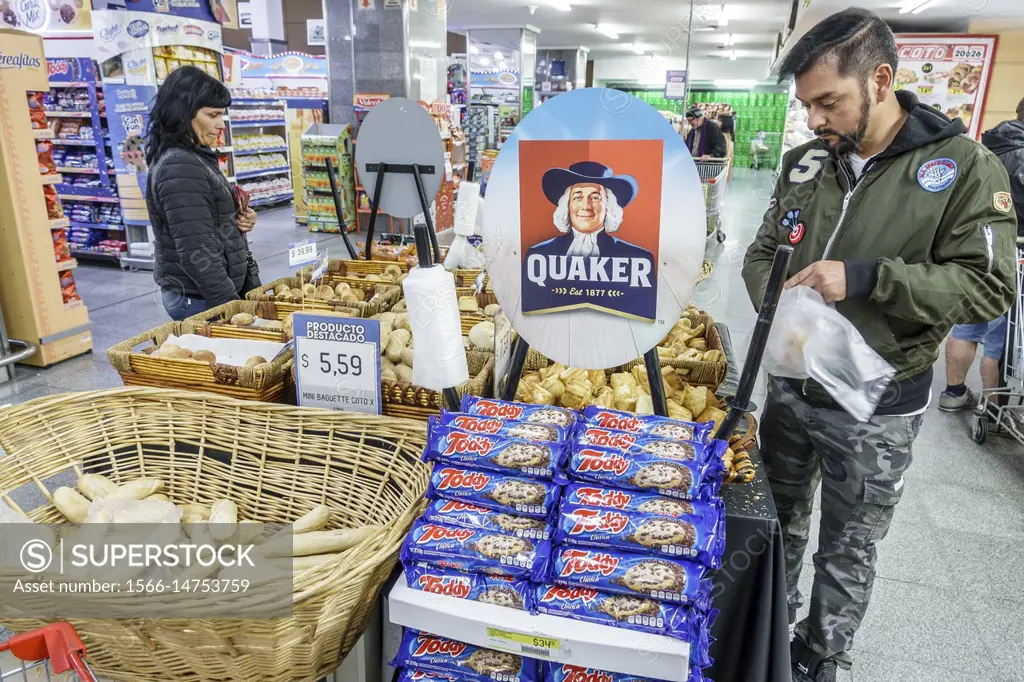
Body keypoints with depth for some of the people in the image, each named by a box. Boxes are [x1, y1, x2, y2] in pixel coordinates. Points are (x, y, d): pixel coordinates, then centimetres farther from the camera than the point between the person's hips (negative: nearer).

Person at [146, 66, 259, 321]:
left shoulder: (195, 158, 11)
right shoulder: (180, 168, -19)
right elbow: (196, 254, -23)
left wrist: (239, 221, 2)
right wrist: (232, 306, -19)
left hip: (209, 294, 10)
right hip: (200, 299, -10)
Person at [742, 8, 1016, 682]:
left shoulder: (965, 166, -12)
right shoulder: (806, 162, 0)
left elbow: (990, 286, -16)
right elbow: (762, 254, 8)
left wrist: (866, 278, -27)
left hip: (877, 409, -4)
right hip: (792, 387, 4)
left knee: (848, 553, 13)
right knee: (780, 523, 21)